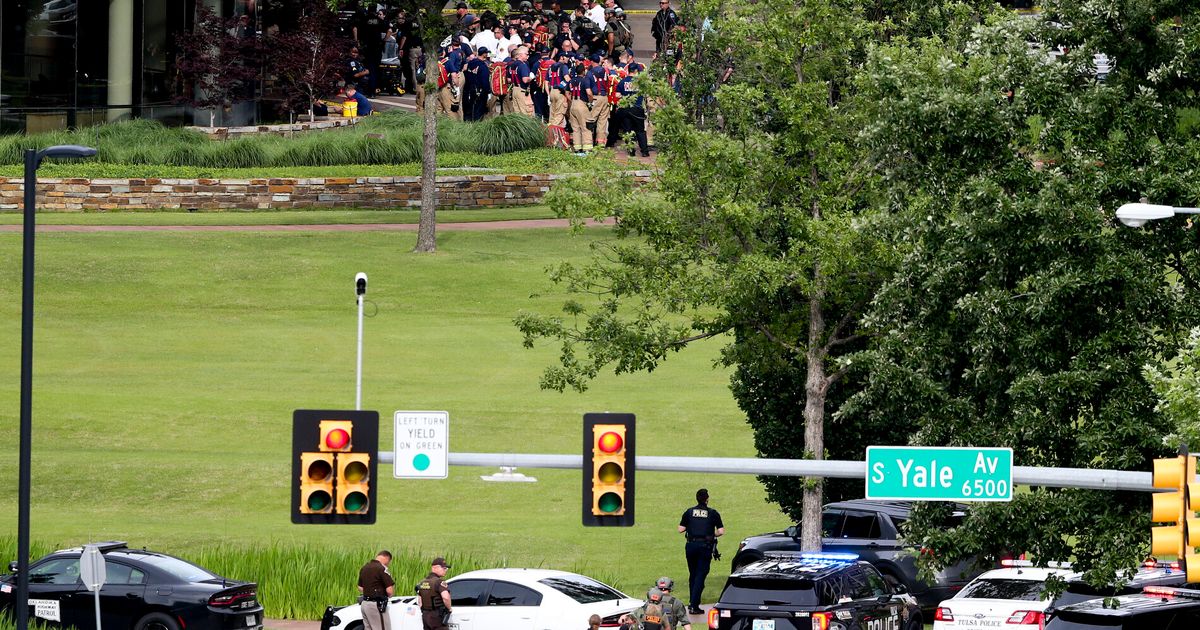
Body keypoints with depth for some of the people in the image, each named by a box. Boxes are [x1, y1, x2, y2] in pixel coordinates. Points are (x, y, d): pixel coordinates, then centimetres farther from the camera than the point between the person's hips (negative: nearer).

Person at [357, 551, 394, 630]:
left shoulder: (364, 568, 12)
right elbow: (390, 590, -18)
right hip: (377, 605, -9)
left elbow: (360, 588, 21)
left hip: (365, 603, 9)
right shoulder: (382, 568, -15)